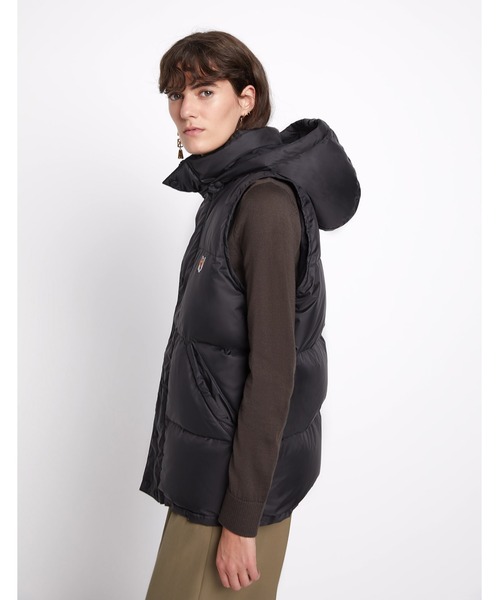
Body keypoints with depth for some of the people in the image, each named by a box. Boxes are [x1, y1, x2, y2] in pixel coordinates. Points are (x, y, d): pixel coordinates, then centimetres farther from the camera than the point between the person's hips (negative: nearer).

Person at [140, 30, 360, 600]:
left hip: (240, 472, -8)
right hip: (208, 454, 9)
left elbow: (273, 370, -22)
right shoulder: (227, 193, 8)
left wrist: (241, 519, -18)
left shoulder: (265, 203, -20)